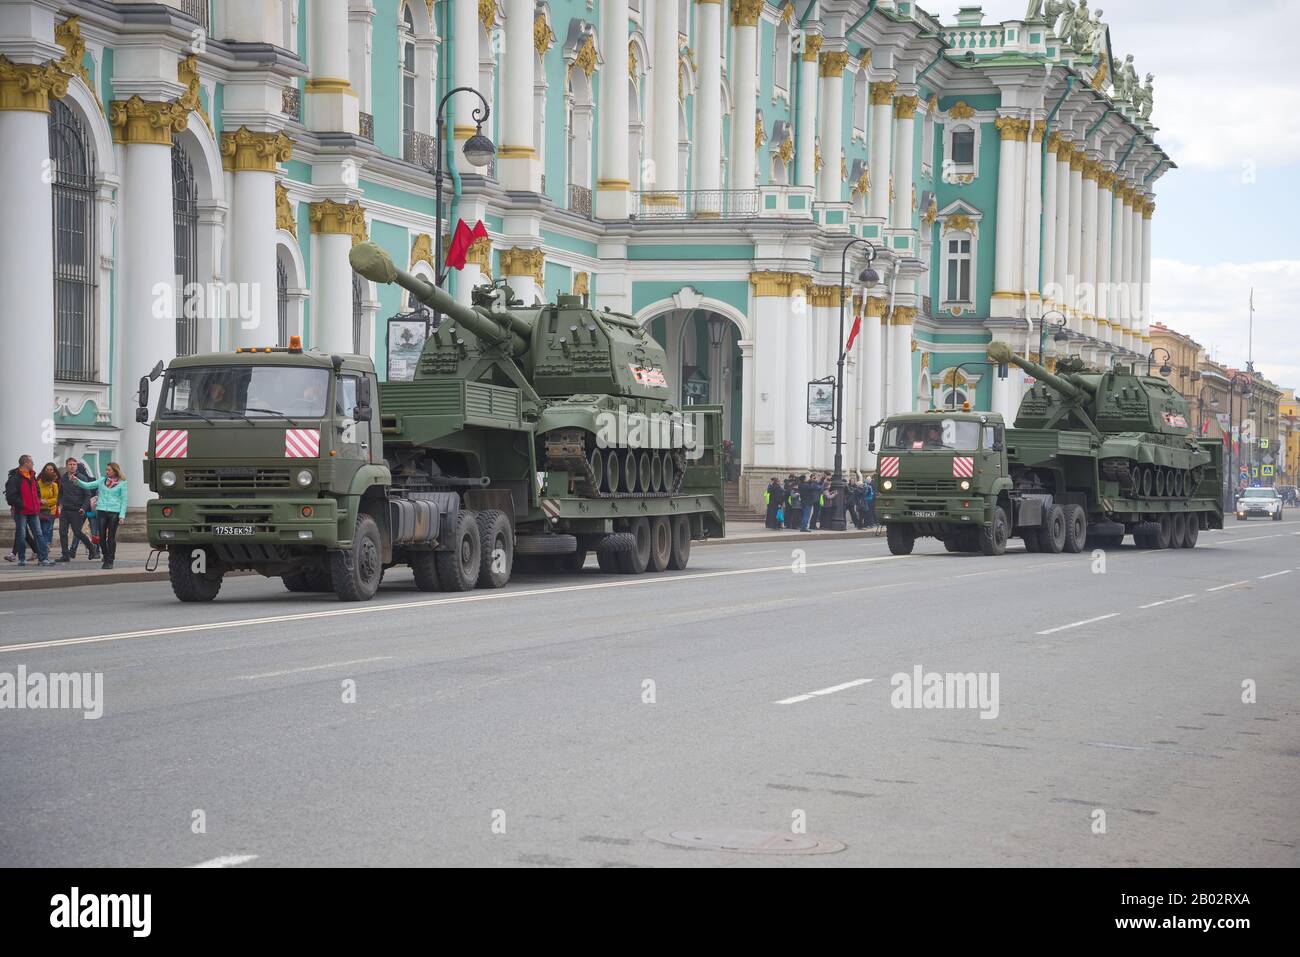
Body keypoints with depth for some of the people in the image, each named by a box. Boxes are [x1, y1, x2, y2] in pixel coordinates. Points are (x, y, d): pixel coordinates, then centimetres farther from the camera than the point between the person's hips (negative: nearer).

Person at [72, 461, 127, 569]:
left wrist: (122, 515, -7)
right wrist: (77, 481, -9)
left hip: (114, 512, -3)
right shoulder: (102, 481, 12)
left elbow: (124, 500, 0)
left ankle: (110, 561, 4)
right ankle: (106, 558, 16)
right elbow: (87, 485, 8)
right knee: (102, 536, 2)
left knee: (111, 537, -2)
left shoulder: (122, 483, 2)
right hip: (102, 511, 3)